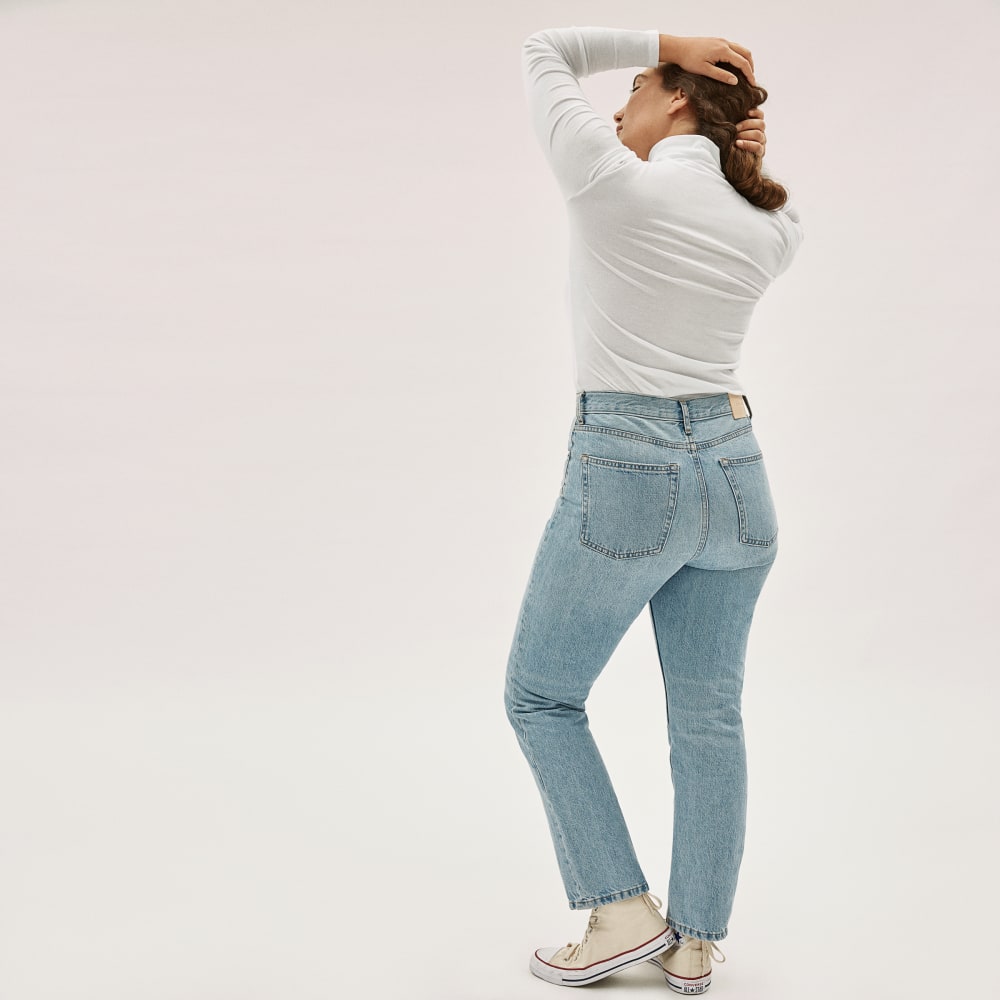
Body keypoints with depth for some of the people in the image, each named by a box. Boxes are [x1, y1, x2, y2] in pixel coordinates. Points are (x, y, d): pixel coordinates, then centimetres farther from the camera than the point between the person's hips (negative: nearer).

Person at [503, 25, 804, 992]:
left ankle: (623, 909, 12)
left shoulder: (608, 180, -9)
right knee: (709, 718, 14)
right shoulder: (773, 230, 5)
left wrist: (665, 43, 4)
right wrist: (750, 163, 11)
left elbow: (543, 53, 6)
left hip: (625, 476, -5)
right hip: (734, 474, 6)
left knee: (540, 696, 13)